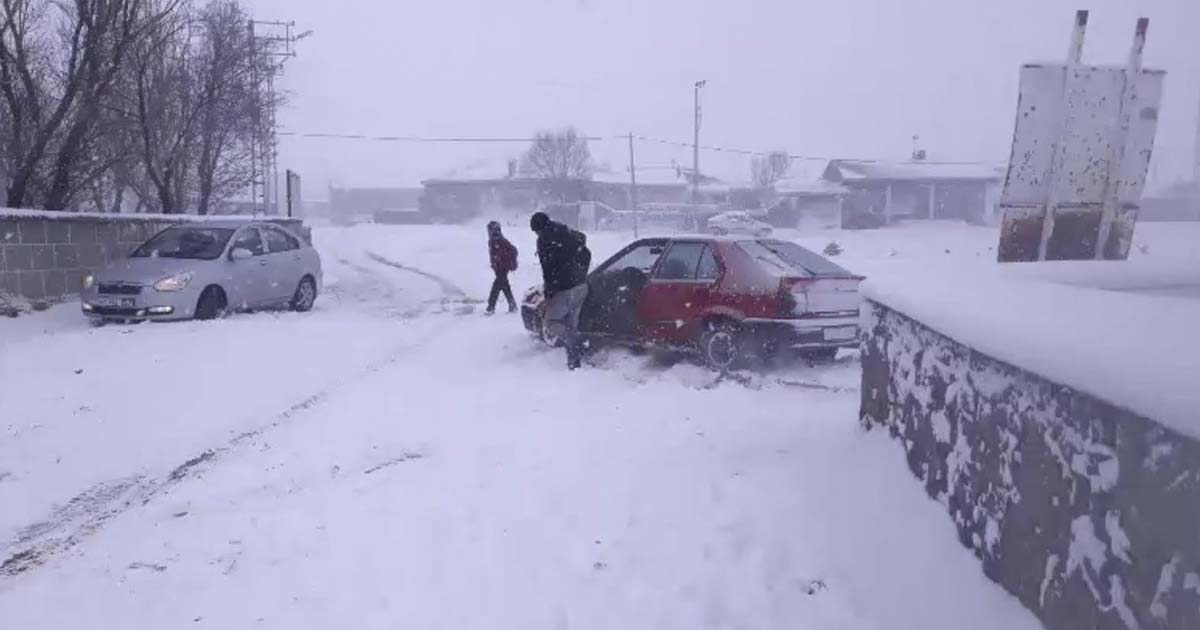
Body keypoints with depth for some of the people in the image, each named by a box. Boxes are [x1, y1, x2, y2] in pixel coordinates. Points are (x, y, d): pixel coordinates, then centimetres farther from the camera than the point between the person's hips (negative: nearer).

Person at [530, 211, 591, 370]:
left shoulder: (544, 239, -8)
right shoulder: (568, 233, 15)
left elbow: (548, 268, -12)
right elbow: (586, 254, 21)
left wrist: (548, 292, -5)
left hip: (565, 289, -8)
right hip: (581, 286, 8)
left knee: (551, 321, 3)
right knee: (570, 324, 14)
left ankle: (575, 344, -15)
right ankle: (575, 359, 13)